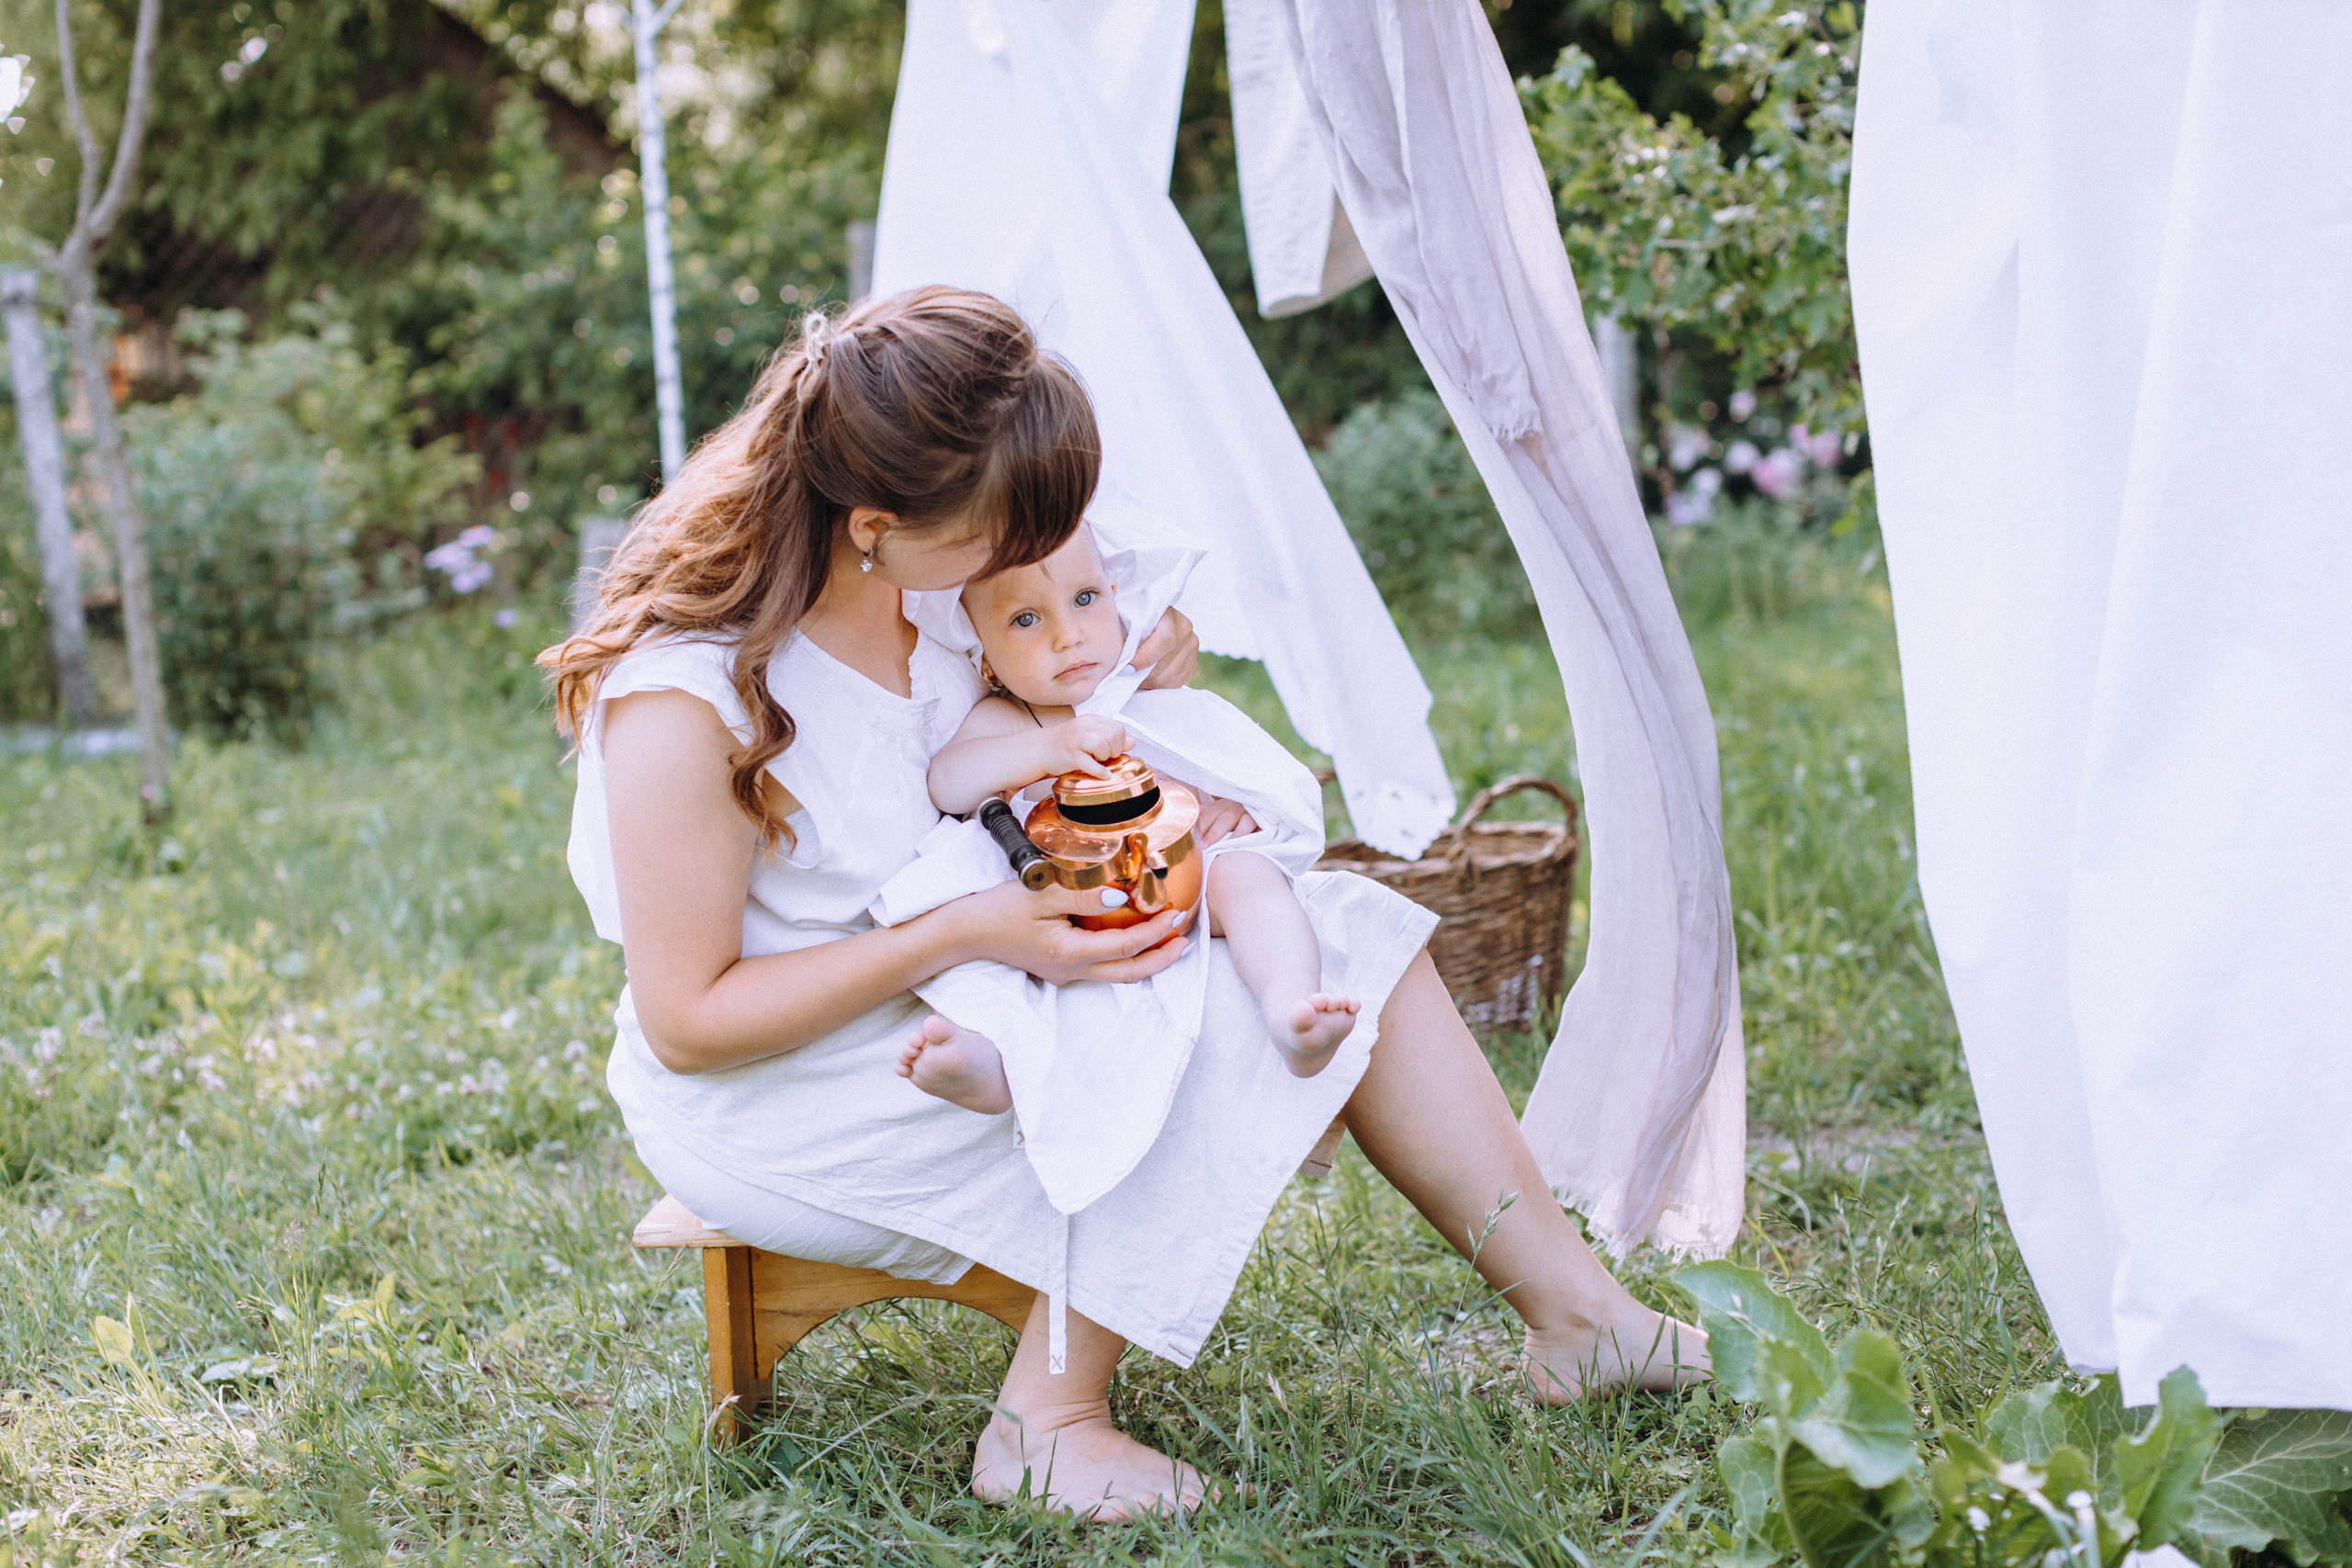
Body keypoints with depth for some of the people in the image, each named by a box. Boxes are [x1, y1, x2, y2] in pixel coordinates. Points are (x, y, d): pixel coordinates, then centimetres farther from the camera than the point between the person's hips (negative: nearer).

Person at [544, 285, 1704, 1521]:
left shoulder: (932, 577, -6)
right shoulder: (683, 699, -28)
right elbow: (688, 1020, -24)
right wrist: (964, 935, -29)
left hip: (940, 1002, 8)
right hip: (777, 1106, -8)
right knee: (1201, 1031, -24)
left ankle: (1571, 1302, 0)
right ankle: (1047, 1421, -12)